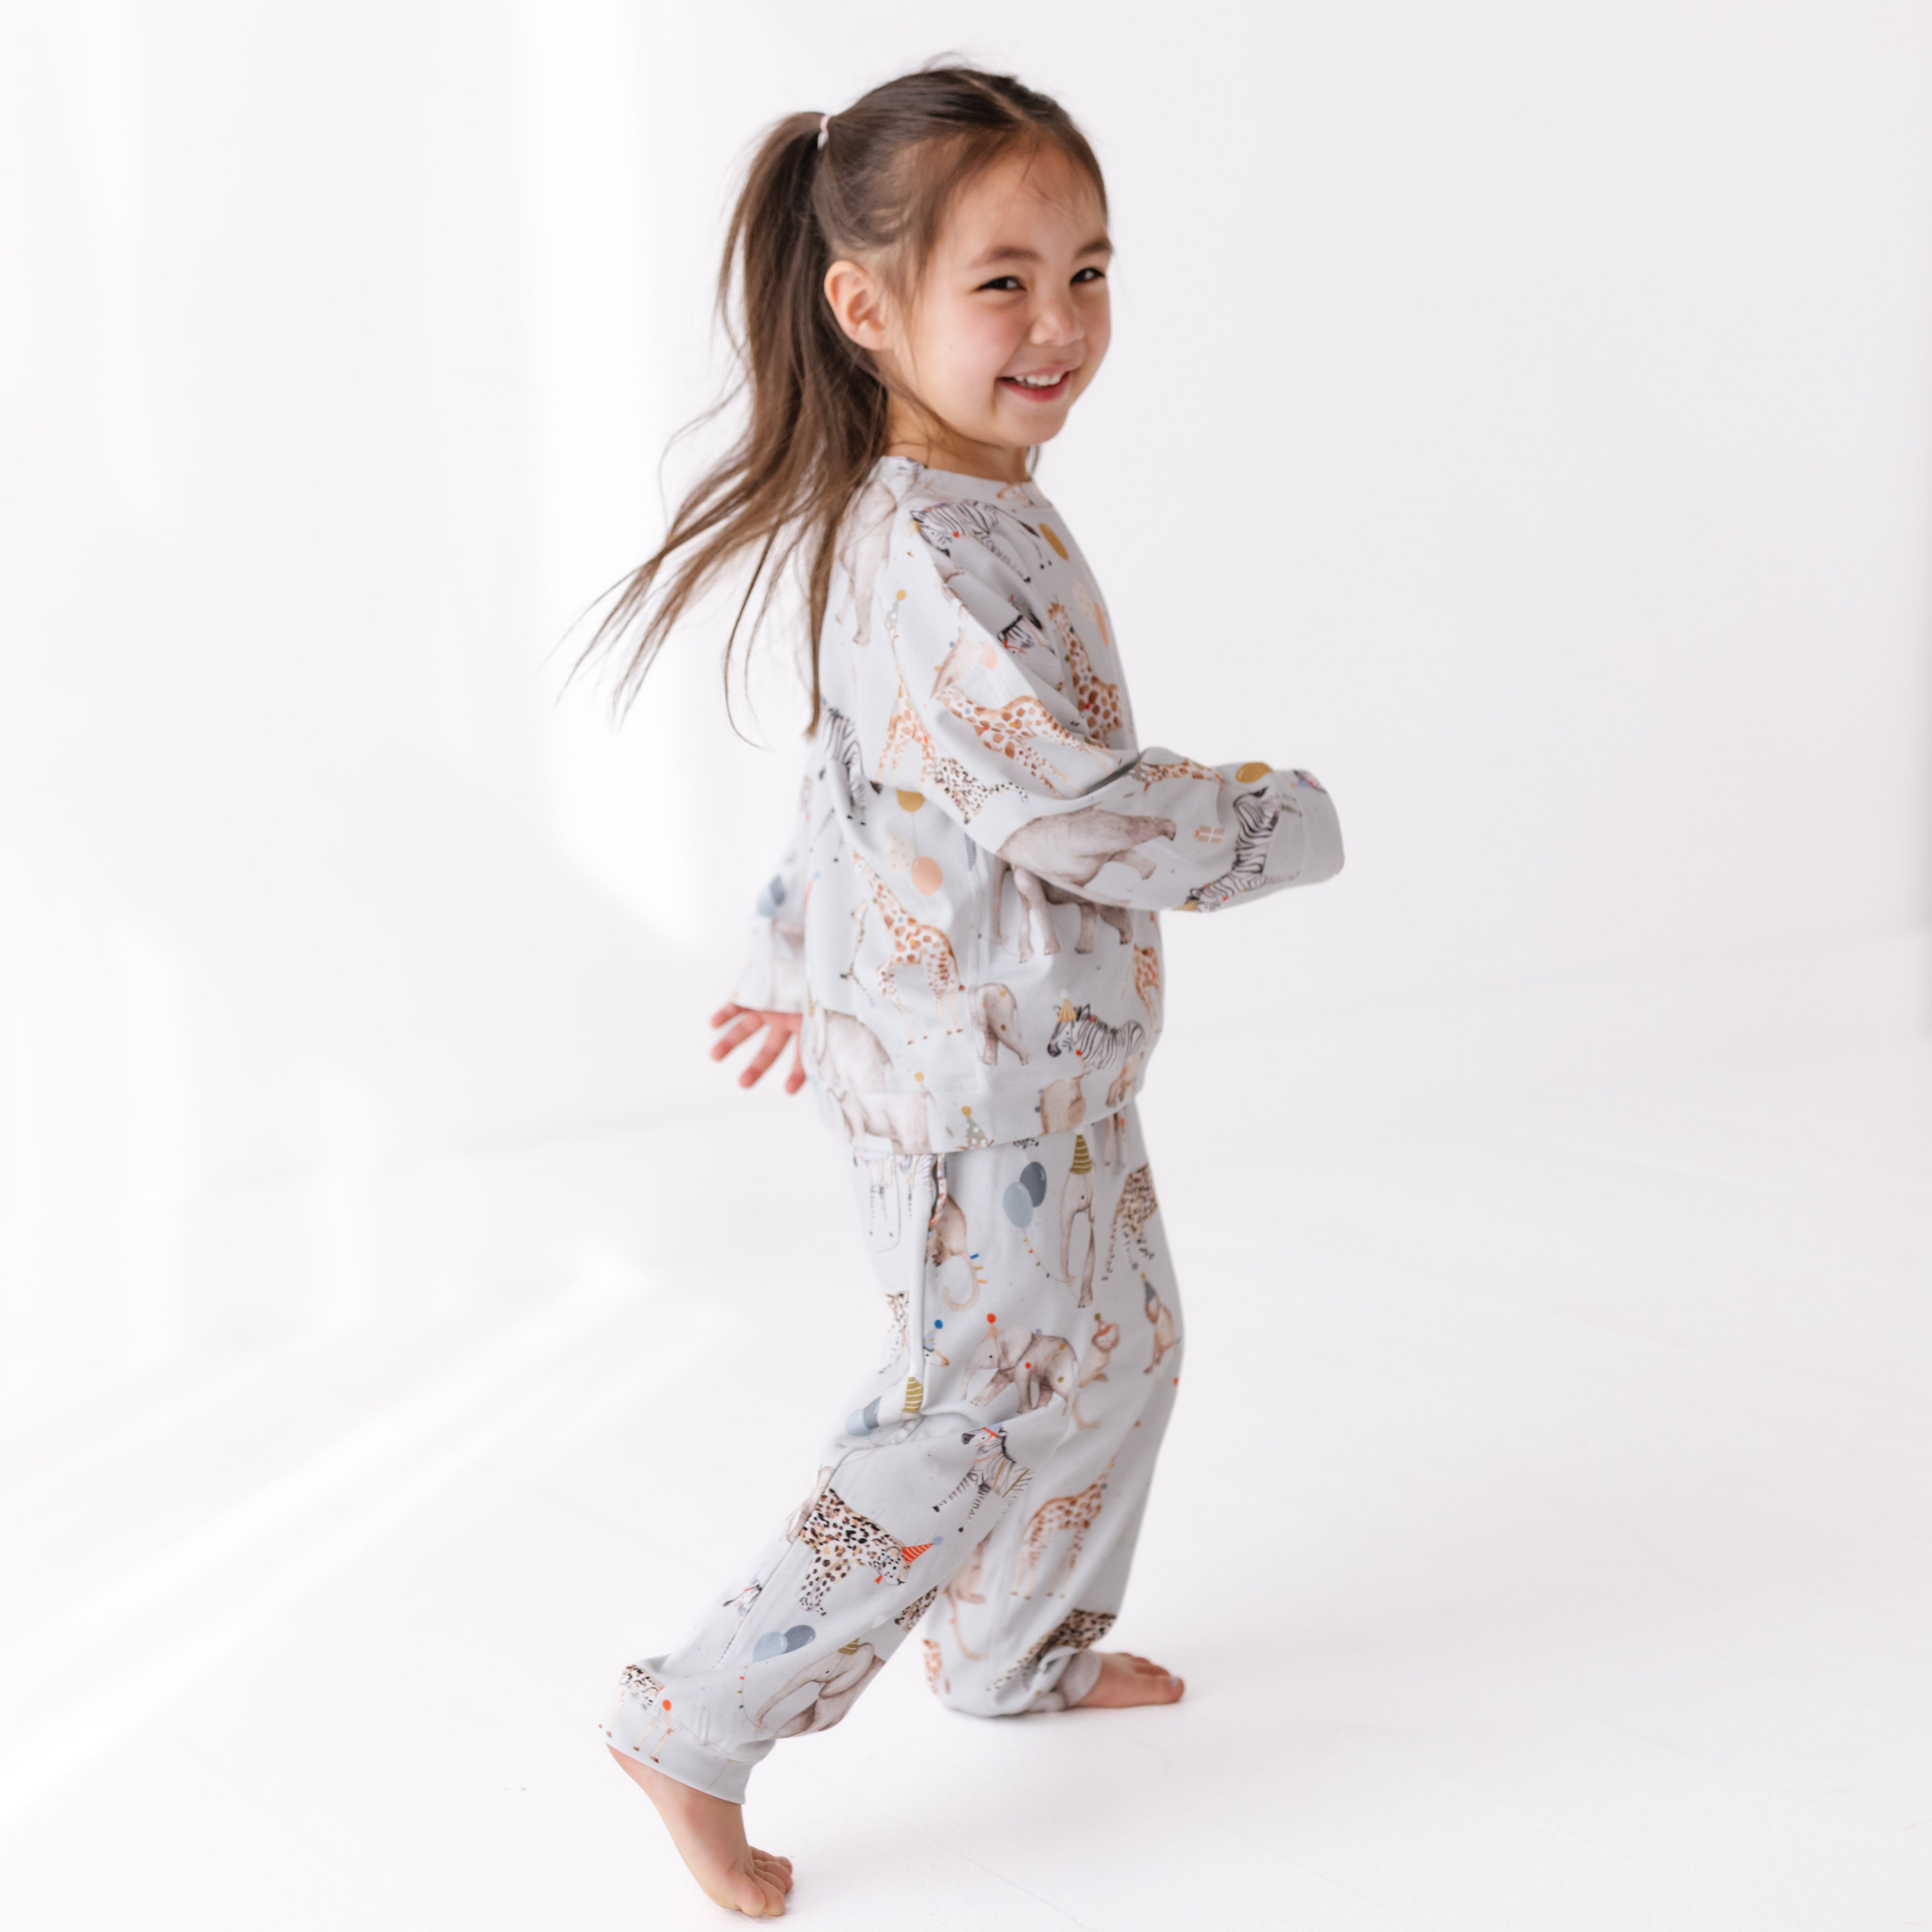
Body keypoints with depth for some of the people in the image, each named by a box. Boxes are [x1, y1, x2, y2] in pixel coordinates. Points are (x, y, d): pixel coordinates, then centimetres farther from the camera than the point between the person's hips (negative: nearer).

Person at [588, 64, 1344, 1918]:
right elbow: (1093, 817, -29)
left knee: (1115, 1345, 24)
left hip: (1049, 1067, 10)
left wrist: (800, 955, 26)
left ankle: (1023, 1648, 44)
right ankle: (698, 1727, 13)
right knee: (963, 1418, 1)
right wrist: (1282, 821, -11)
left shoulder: (924, 521, 5)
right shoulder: (946, 563, -29)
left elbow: (851, 756, 16)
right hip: (984, 1090, -10)